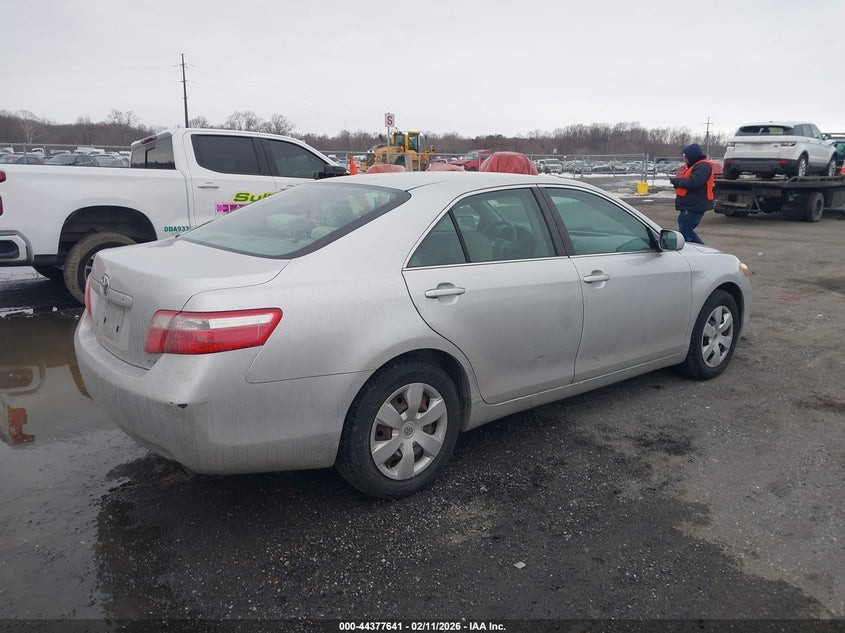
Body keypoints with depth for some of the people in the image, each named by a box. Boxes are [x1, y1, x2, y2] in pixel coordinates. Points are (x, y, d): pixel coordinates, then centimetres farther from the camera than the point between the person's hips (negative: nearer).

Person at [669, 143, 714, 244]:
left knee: (684, 235, -10)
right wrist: (677, 182, 4)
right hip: (690, 206, 11)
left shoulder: (703, 166, -14)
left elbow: (693, 183, -27)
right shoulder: (696, 166, 20)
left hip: (694, 207, -11)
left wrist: (677, 181, -13)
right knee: (688, 232, 18)